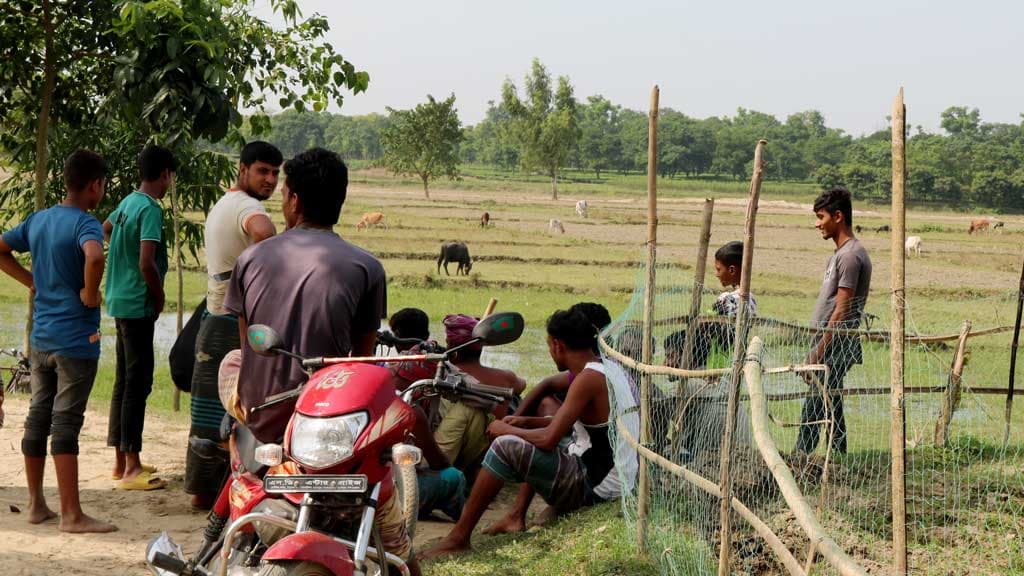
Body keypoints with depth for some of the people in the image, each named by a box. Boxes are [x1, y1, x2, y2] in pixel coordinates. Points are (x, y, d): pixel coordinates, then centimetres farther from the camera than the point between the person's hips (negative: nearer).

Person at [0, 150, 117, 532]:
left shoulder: (38, 220, 9)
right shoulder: (85, 223, -14)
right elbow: (94, 257, -35)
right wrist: (89, 293, -19)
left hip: (40, 338, 8)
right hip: (76, 339, -8)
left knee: (38, 418, 13)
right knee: (66, 422, -6)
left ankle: (36, 504, 22)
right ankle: (71, 515, -2)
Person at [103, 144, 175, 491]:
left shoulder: (129, 202, 10)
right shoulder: (151, 209, -17)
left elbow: (105, 230, 31)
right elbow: (147, 263, -24)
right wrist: (159, 297, -10)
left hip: (121, 302, 9)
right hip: (138, 305, -9)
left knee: (124, 381, 14)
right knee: (138, 383, -6)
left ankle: (121, 461, 21)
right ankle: (131, 469, -5)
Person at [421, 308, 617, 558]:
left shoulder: (588, 379, -20)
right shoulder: (603, 368, 10)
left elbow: (548, 439, -24)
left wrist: (506, 430, -7)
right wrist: (526, 422, 15)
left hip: (591, 489, -10)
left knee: (505, 446, -17)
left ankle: (459, 537, -11)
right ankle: (517, 518, 24)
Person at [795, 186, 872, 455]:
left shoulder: (850, 256, -14)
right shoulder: (840, 254, 19)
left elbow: (841, 312, -18)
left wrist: (818, 354, -18)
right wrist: (815, 352, 21)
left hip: (834, 346, -10)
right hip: (831, 345, 10)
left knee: (813, 410, -12)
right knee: (830, 408, 11)